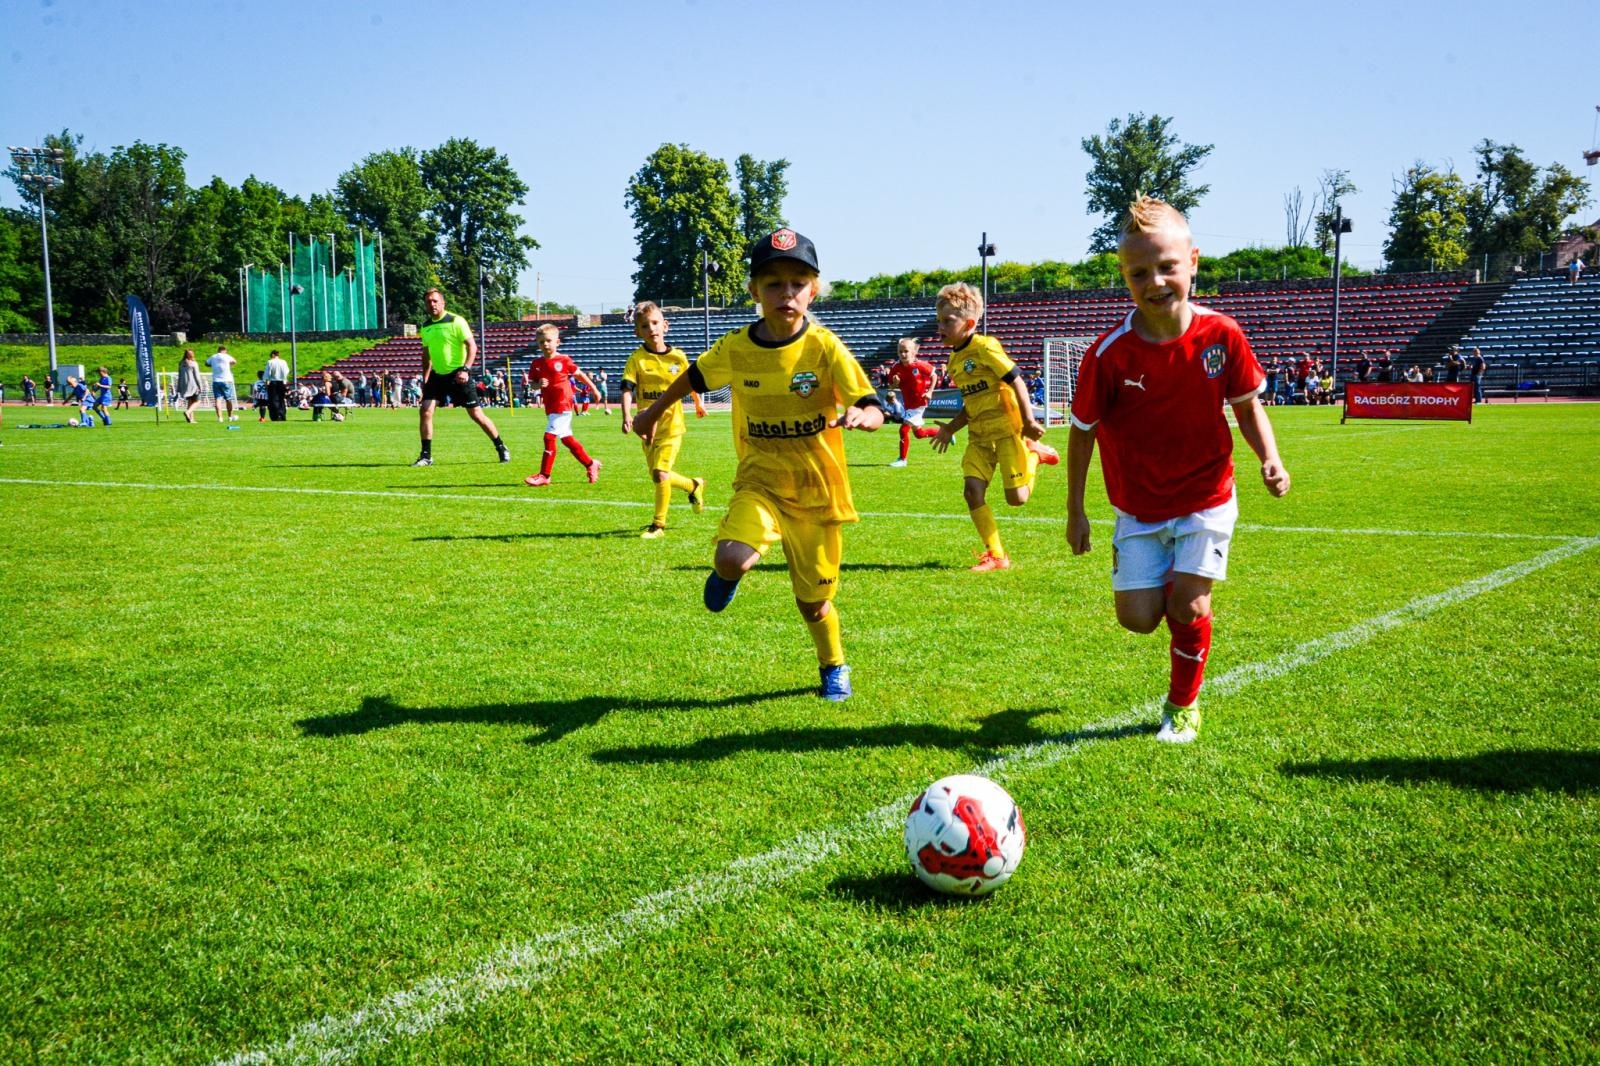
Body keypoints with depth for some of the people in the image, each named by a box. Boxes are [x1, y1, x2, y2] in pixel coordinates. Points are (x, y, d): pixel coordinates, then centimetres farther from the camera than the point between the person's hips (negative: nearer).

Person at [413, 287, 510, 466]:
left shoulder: (456, 321, -10)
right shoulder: (425, 327, 9)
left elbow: (472, 346, -14)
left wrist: (465, 369, -24)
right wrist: (425, 378, 16)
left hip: (458, 375, -5)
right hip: (437, 375, 5)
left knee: (476, 413, -2)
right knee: (425, 411, -7)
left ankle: (501, 448, 12)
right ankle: (426, 456, 1)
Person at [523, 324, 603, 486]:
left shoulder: (564, 360, -6)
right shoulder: (536, 363, 6)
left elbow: (579, 374, 5)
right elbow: (533, 383, 12)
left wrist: (594, 389, 12)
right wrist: (539, 384, -12)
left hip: (563, 405, -6)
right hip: (550, 407, 6)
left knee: (549, 436, -12)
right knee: (567, 439, 13)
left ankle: (544, 475, -6)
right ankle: (591, 464, 29)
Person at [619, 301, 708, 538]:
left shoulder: (678, 357, -4)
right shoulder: (637, 359, -8)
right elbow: (627, 388, -18)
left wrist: (698, 403, 29)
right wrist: (627, 415, -34)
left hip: (671, 424, -2)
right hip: (648, 427, 2)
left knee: (660, 474, -13)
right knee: (659, 476, 13)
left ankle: (658, 524, 0)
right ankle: (694, 485, 42)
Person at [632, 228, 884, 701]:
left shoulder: (826, 348, -14)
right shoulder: (735, 347, -7)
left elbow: (874, 411, -18)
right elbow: (694, 376, 14)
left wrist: (859, 415, -42)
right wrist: (653, 413, 26)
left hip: (817, 489, -1)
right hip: (760, 482, 1)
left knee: (814, 601, 8)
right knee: (732, 558, -28)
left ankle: (833, 667, 39)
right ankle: (726, 574, 11)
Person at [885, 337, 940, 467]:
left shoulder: (920, 365, -17)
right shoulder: (896, 368, -7)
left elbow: (933, 375, -2)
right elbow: (893, 385, 2)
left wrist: (930, 391, -10)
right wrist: (895, 383, -21)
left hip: (919, 402, -6)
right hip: (908, 403, 6)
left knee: (904, 429, -13)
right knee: (918, 433, 19)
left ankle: (902, 459, 0)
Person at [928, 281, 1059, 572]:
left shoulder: (985, 347, -14)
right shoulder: (954, 359, 11)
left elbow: (1016, 381, -15)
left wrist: (1028, 421, -18)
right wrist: (951, 428, 15)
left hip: (1006, 428, -7)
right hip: (979, 434, 7)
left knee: (1016, 497, -7)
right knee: (972, 491, -8)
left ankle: (1034, 453, 22)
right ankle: (995, 555, 2)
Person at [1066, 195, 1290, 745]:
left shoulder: (1221, 335, -15)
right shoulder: (1109, 353, -19)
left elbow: (1247, 404, 1)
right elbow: (1082, 429, -6)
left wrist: (1270, 458, -18)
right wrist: (1075, 510, -1)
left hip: (1206, 498, 0)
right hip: (1139, 506, 0)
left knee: (1188, 606, -8)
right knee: (1138, 617, -2)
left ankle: (1183, 706, 19)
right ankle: (1165, 580, 36)